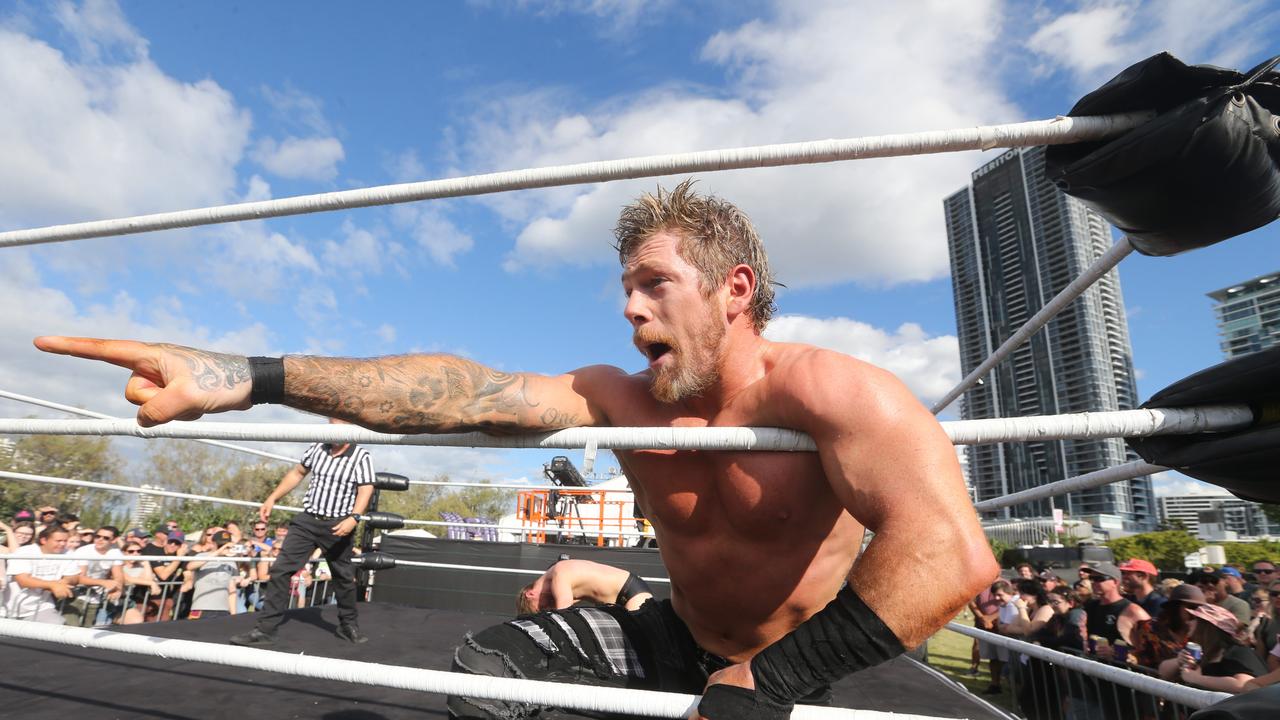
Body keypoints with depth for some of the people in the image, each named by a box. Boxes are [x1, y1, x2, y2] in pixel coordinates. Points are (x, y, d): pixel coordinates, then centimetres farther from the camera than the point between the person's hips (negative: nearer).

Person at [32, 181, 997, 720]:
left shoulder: (826, 391, -28)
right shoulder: (621, 399, -13)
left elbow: (954, 555, -41)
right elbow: (466, 393, -25)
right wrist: (246, 378, -33)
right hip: (677, 642, 5)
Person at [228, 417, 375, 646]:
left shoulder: (361, 457, -9)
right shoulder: (317, 449, 6)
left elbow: (365, 492, -15)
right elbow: (297, 473, 19)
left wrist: (354, 518, -30)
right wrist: (272, 499, 15)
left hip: (338, 525, -3)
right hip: (306, 520, 4)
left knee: (344, 577, 10)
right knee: (280, 570, -4)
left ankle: (348, 625, 28)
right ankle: (265, 629, 4)